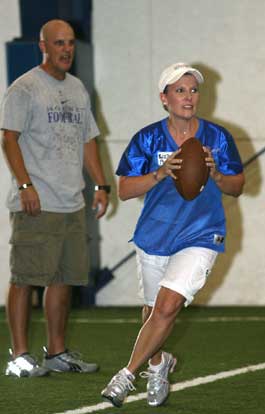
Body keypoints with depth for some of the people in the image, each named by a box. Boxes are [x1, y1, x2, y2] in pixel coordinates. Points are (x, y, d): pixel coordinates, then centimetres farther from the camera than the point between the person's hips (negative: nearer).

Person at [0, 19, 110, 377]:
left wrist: (101, 184, 14)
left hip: (72, 204, 8)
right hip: (36, 204, -8)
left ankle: (57, 352, 18)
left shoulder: (78, 89, 18)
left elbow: (88, 140, 23)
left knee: (64, 277, 10)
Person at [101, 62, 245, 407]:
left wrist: (215, 174, -16)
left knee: (168, 305, -19)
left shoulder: (218, 138, -4)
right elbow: (125, 190, -7)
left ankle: (127, 376, -7)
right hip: (154, 238, 2)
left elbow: (237, 187, 5)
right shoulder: (148, 139, -5)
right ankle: (157, 364, 46)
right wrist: (161, 173, -22)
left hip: (201, 238, -2)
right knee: (154, 309, 16)